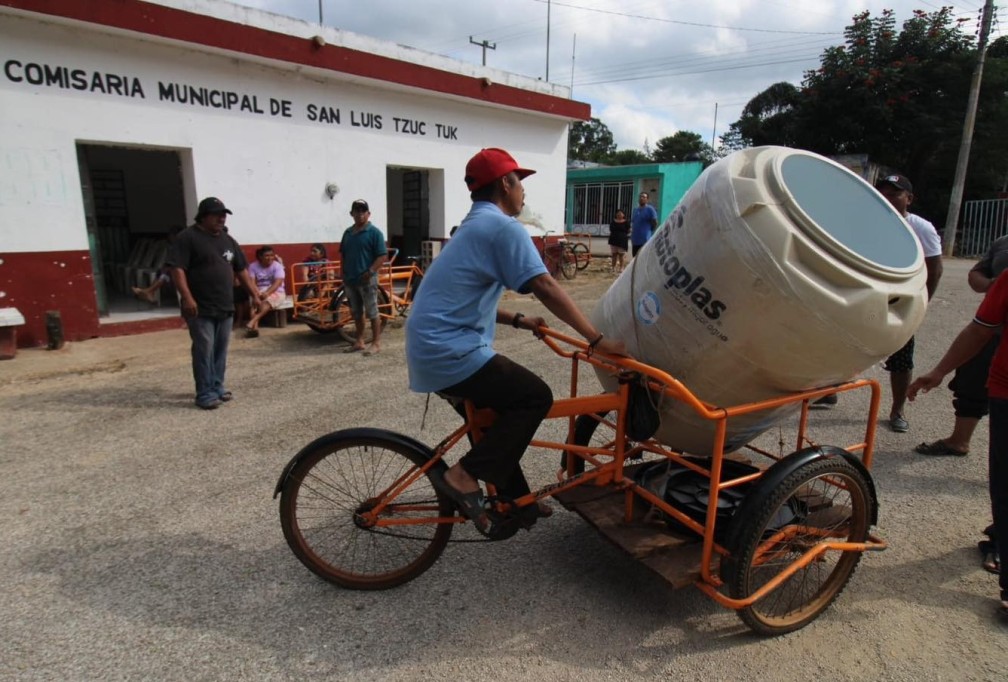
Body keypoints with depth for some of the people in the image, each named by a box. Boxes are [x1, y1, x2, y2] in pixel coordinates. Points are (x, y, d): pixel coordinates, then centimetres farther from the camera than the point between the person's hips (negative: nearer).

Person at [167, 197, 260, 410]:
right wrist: (187, 297, -24)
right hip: (200, 309, -7)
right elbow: (177, 269, -14)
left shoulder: (228, 240, 14)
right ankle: (205, 394, 1)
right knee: (204, 351, -6)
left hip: (225, 307, 7)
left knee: (220, 351, 12)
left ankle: (217, 387, 23)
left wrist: (255, 294, 12)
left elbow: (241, 270, 18)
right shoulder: (187, 238, -7)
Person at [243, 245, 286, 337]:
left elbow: (277, 283, -16)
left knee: (267, 302, -36)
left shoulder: (277, 266, -4)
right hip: (259, 292, 2)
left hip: (276, 292, -2)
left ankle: (252, 322, -50)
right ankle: (255, 327, -49)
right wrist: (257, 293, -27)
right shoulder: (253, 266, 2)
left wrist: (267, 293, -32)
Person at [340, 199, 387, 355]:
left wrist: (370, 272, -19)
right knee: (356, 312, 13)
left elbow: (382, 256, -11)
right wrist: (342, 272, 9)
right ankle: (359, 341, 23)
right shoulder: (348, 232, 13)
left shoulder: (374, 232, -6)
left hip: (367, 279, -7)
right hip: (350, 279, 7)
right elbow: (342, 254, 20)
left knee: (372, 312, -2)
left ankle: (376, 343, 4)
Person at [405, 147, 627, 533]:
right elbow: (546, 288, -17)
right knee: (536, 397, -3)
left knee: (496, 418, 20)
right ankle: (464, 476, -4)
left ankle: (516, 501, 30)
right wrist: (597, 339, -14)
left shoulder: (474, 226, 21)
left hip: (429, 348, 10)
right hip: (451, 352, -10)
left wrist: (517, 321, 21)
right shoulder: (503, 225, -10)